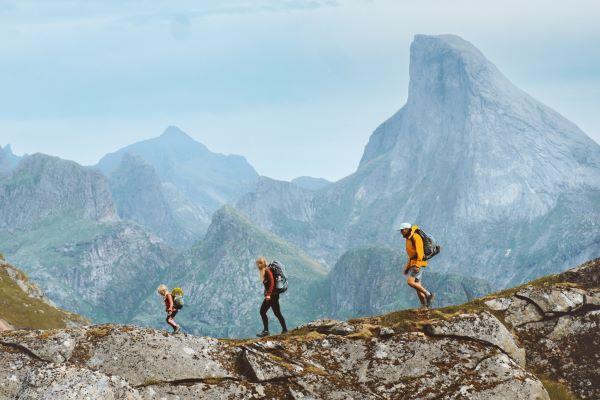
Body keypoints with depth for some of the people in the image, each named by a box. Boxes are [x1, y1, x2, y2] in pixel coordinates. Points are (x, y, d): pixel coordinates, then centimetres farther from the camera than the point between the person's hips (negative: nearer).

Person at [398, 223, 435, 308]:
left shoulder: (415, 237, -12)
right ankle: (424, 305, 8)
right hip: (412, 263, 10)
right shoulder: (408, 239, 19)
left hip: (418, 263, -10)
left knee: (410, 282, -20)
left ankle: (428, 294, -12)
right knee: (417, 285, 6)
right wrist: (407, 266, 23)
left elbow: (420, 251, -21)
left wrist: (417, 265, -29)